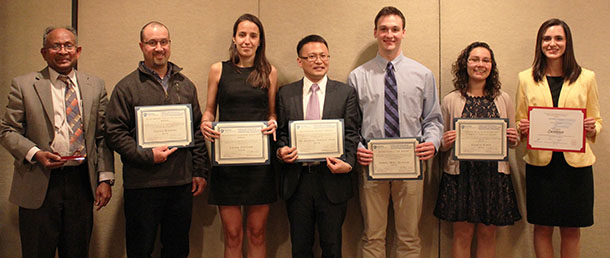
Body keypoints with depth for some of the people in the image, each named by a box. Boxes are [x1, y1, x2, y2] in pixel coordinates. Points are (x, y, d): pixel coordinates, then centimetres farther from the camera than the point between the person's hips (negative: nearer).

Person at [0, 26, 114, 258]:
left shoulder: (95, 86, 8)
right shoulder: (23, 85, 2)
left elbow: (103, 136, 7)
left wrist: (105, 178, 0)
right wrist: (35, 153, -15)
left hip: (81, 183, 2)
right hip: (39, 186, -2)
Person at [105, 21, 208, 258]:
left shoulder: (185, 85, 12)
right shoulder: (127, 87, 0)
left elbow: (197, 130, 14)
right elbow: (114, 133, -4)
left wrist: (200, 171, 8)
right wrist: (147, 156, -15)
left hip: (182, 183, 4)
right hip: (142, 183, -3)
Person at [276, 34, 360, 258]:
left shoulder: (346, 93, 4)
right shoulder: (285, 94, 8)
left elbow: (351, 134, 0)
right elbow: (281, 133, 9)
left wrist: (347, 162, -17)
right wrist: (281, 151, -12)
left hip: (332, 179, -1)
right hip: (297, 181, 1)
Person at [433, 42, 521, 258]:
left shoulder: (503, 99, 7)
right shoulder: (451, 100, 2)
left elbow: (513, 141, 14)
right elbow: (441, 142, 6)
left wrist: (513, 139, -8)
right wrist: (445, 143, -15)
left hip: (494, 174, 2)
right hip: (461, 173, -1)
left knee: (487, 234, 8)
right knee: (462, 234, 4)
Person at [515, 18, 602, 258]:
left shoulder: (586, 78, 6)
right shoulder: (526, 78, 7)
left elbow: (596, 121, 10)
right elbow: (519, 121, 11)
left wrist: (591, 128, -11)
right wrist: (522, 129, -11)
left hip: (575, 161, 0)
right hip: (540, 161, 0)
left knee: (571, 229, 7)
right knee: (542, 227, 6)